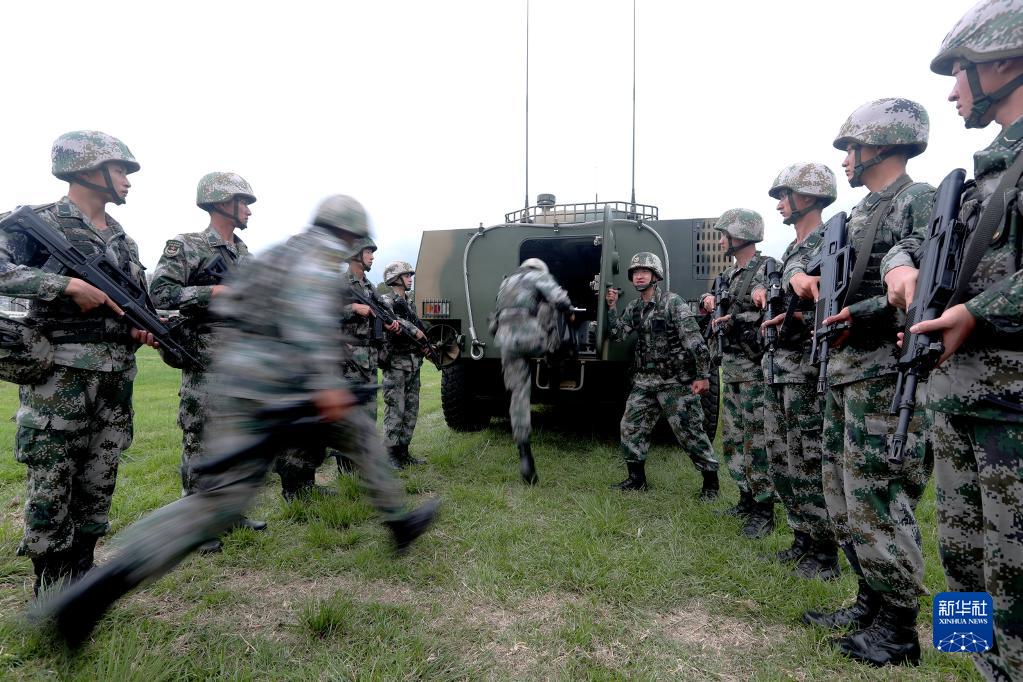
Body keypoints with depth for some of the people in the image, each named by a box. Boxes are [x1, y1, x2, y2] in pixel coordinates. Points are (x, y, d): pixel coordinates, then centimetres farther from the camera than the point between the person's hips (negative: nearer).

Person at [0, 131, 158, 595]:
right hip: (59, 379, -6)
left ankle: (79, 581, 25)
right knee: (50, 490, 1)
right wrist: (68, 284, -22)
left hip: (115, 382, 6)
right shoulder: (38, 222, -3)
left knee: (96, 491, 11)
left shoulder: (123, 239, 16)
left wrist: (143, 329, 0)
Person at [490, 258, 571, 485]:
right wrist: (568, 310, 19)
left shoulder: (506, 284, 33)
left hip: (508, 342, 5)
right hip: (532, 337, -5)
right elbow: (561, 301, -2)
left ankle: (525, 455, -2)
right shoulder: (539, 276, 15)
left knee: (519, 397, 4)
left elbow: (493, 326, 31)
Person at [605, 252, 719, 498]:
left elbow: (695, 340, -14)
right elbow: (617, 334, 9)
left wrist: (703, 375, -17)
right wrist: (611, 307, 0)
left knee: (690, 431, -1)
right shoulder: (634, 307, 11)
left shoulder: (672, 302, -11)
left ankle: (711, 481, 15)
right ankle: (636, 479, 21)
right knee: (631, 427, 7)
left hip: (676, 382, -7)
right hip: (644, 381, 7)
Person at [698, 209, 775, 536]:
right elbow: (716, 312, 27)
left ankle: (763, 511, 4)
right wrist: (708, 300, 5)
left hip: (755, 369, -9)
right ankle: (747, 499, 25)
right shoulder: (729, 274, 15)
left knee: (756, 442, -5)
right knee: (732, 440, 13)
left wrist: (733, 320, -16)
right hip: (730, 368, 9)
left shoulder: (767, 270, -10)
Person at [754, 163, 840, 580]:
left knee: (808, 466, -4)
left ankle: (825, 554, 9)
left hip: (808, 372, -9)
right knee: (780, 462, 14)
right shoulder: (791, 251, 17)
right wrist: (761, 289, 9)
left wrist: (798, 317, -22)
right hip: (778, 370, 9)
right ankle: (803, 539, 27)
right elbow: (772, 291, 30)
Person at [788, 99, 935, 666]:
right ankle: (871, 602, 26)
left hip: (885, 374, -9)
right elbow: (805, 258, 27)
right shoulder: (856, 215, 19)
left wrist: (864, 313, -22)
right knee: (843, 495, 13)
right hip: (842, 371, 9)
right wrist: (799, 275, 4)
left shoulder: (920, 202, -7)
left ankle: (898, 629, 9)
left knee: (876, 498, -5)